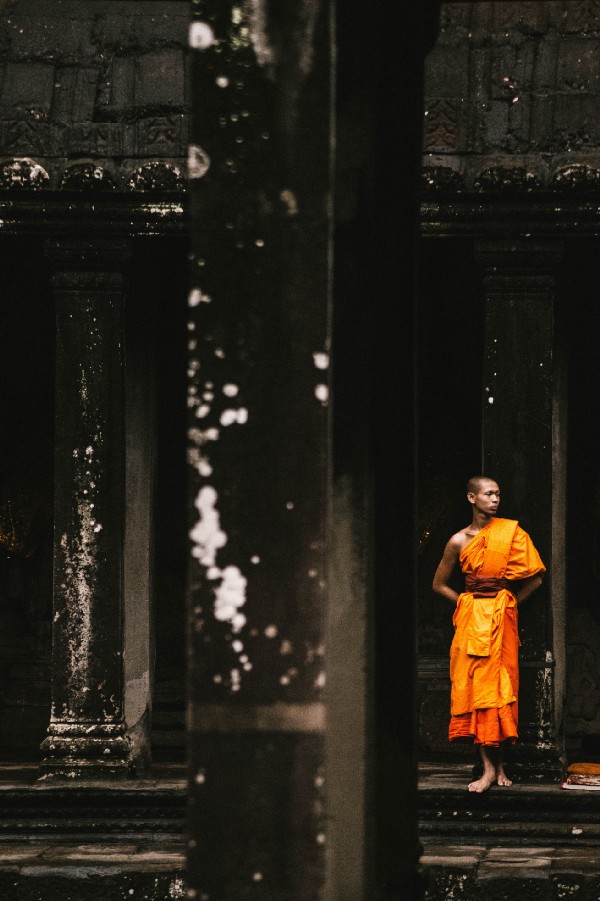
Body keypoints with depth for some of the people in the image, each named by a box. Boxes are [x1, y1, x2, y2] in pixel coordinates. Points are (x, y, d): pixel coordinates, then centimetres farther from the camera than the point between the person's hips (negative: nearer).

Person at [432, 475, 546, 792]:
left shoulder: (510, 534, 0)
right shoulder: (459, 541, 3)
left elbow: (534, 579, 4)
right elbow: (439, 584, 14)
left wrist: (508, 603, 5)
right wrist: (467, 603, 8)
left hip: (502, 620, -1)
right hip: (471, 622, 1)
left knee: (501, 687, -3)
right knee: (476, 686, -5)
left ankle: (499, 764, 3)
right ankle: (489, 767, -5)